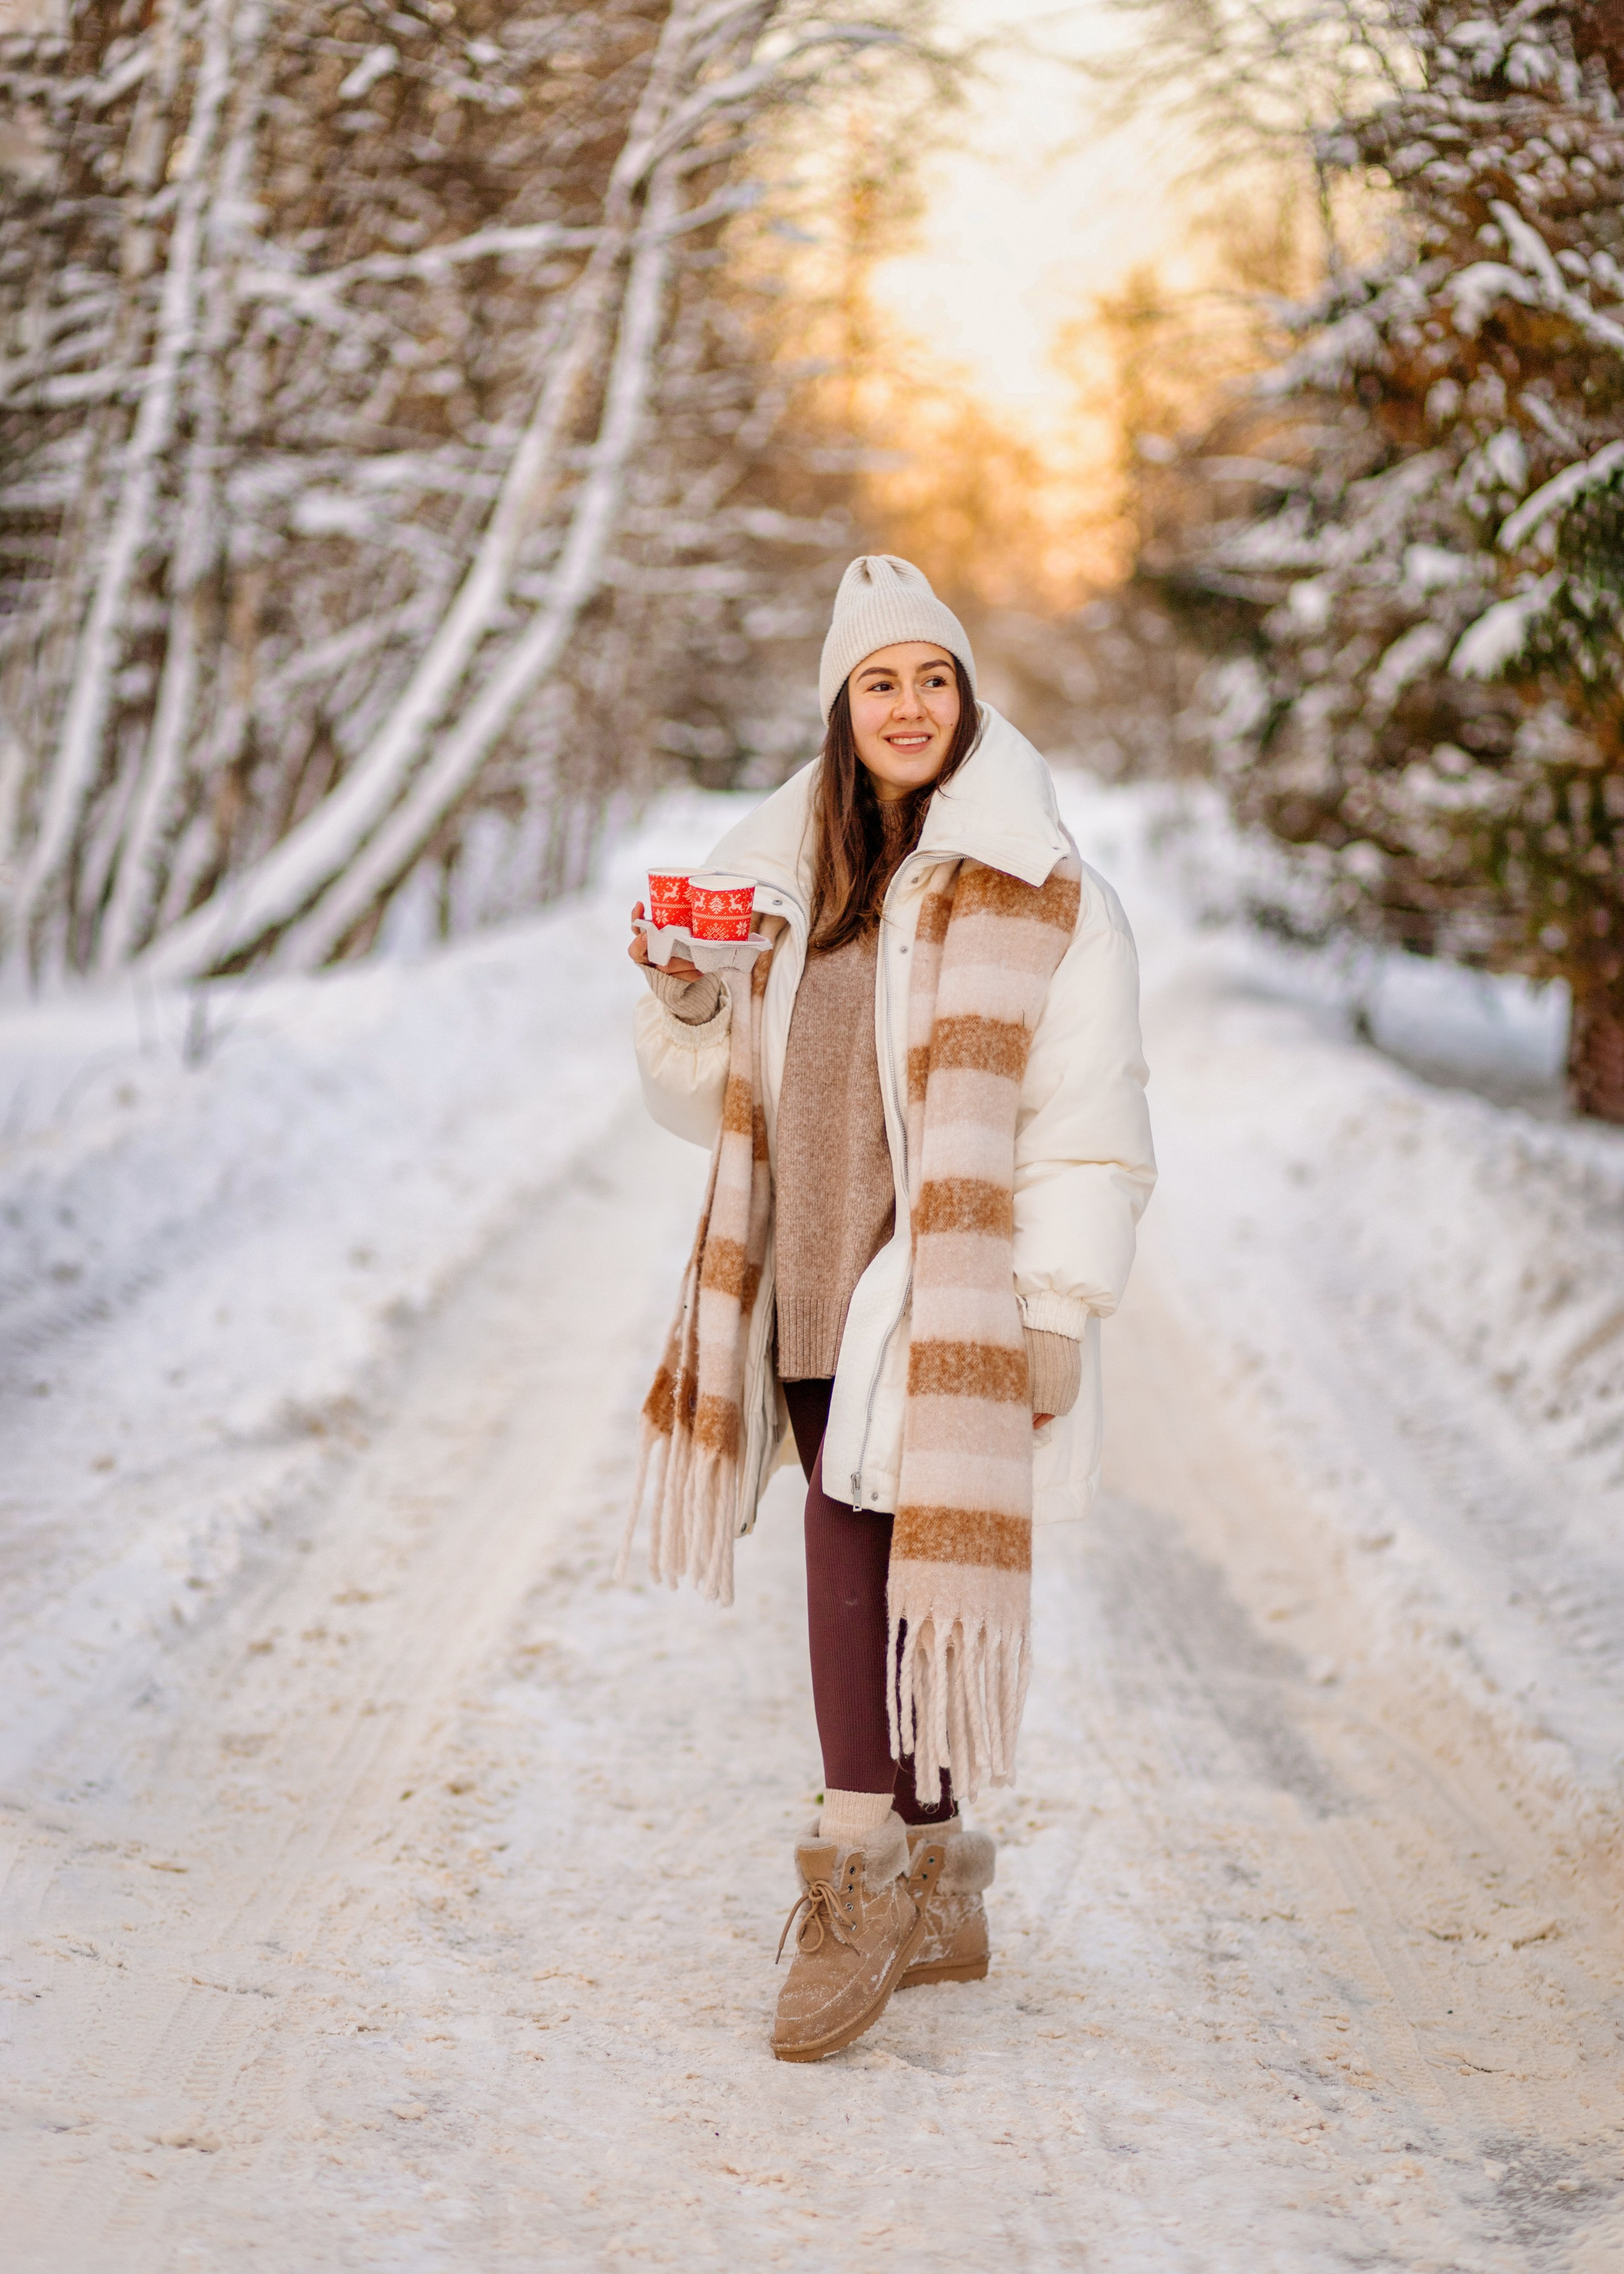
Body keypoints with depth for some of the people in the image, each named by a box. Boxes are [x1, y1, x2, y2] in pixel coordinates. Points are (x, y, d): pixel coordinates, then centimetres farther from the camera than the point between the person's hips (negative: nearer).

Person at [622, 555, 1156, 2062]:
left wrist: (1060, 1314, -12)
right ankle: (940, 1898, 20)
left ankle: (859, 1891, -7)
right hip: (813, 1293, 6)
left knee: (868, 1564, -14)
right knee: (876, 1581, 9)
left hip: (945, 1306, -6)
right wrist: (686, 997, -1)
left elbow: (1085, 1122, -6)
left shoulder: (1038, 898, -3)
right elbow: (714, 1101, 19)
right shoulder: (783, 883, 13)